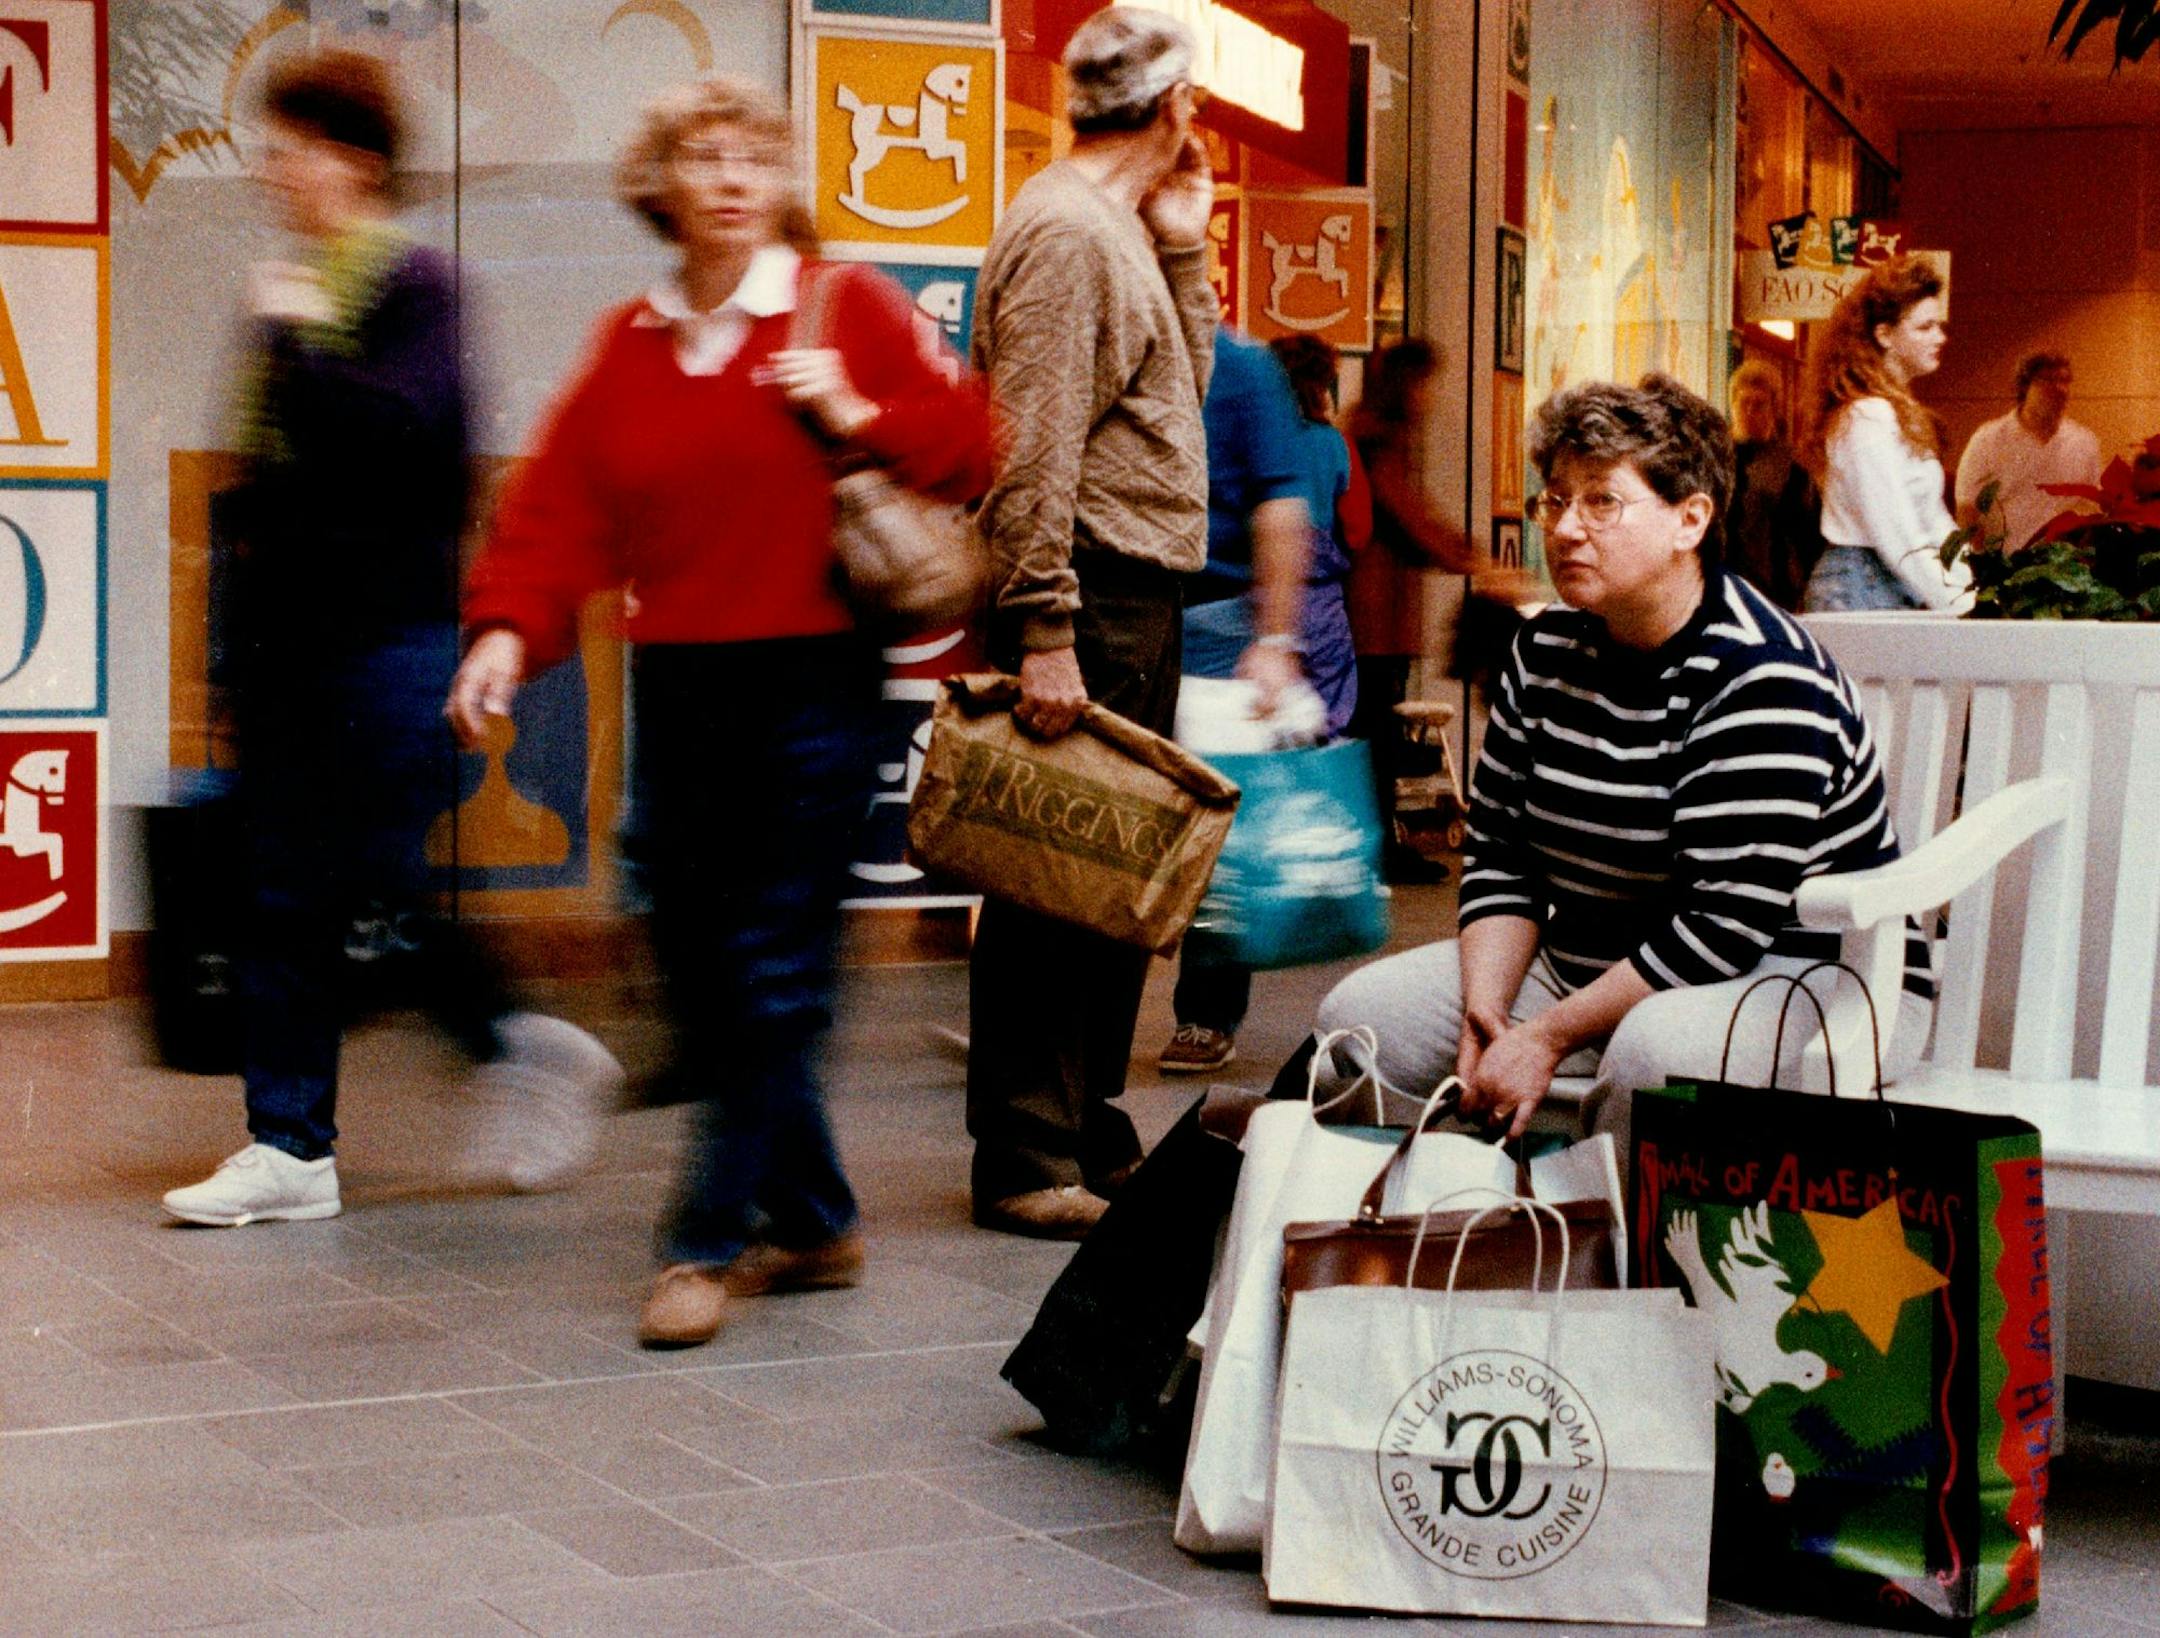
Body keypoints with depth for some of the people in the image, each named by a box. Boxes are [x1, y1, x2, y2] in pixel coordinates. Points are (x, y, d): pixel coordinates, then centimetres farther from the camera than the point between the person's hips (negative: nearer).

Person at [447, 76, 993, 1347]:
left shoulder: (847, 306, 2)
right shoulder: (629, 344, 11)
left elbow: (969, 443, 2)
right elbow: (562, 504, 4)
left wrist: (857, 417, -13)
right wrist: (509, 630, -10)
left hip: (812, 681, -5)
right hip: (676, 683, 5)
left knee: (773, 977, -7)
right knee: (701, 977, 7)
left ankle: (711, 1242, 0)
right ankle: (813, 1223, 20)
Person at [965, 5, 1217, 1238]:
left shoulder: (1126, 231, 20)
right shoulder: (1063, 228, -13)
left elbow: (1184, 388, 20)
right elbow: (1032, 450, -19)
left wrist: (1184, 250, 14)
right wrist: (1045, 633, -24)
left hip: (1140, 600, 10)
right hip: (1089, 594, -10)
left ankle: (1089, 1133, 24)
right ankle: (1025, 1164, -2)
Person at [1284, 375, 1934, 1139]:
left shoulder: (1762, 682, -20)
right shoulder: (1547, 652, 5)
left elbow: (1726, 926, -24)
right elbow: (1499, 851, 8)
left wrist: (1549, 1036, -21)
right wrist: (1485, 1011, -9)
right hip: (1590, 972, 8)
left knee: (1655, 1048, -40)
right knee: (1359, 1013, -3)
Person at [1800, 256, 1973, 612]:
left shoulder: (1901, 411, 16)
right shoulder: (1869, 419, -15)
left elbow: (1933, 519, 16)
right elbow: (1898, 538, -20)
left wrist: (1969, 583, 5)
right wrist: (1957, 604, -18)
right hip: (1863, 591, -9)